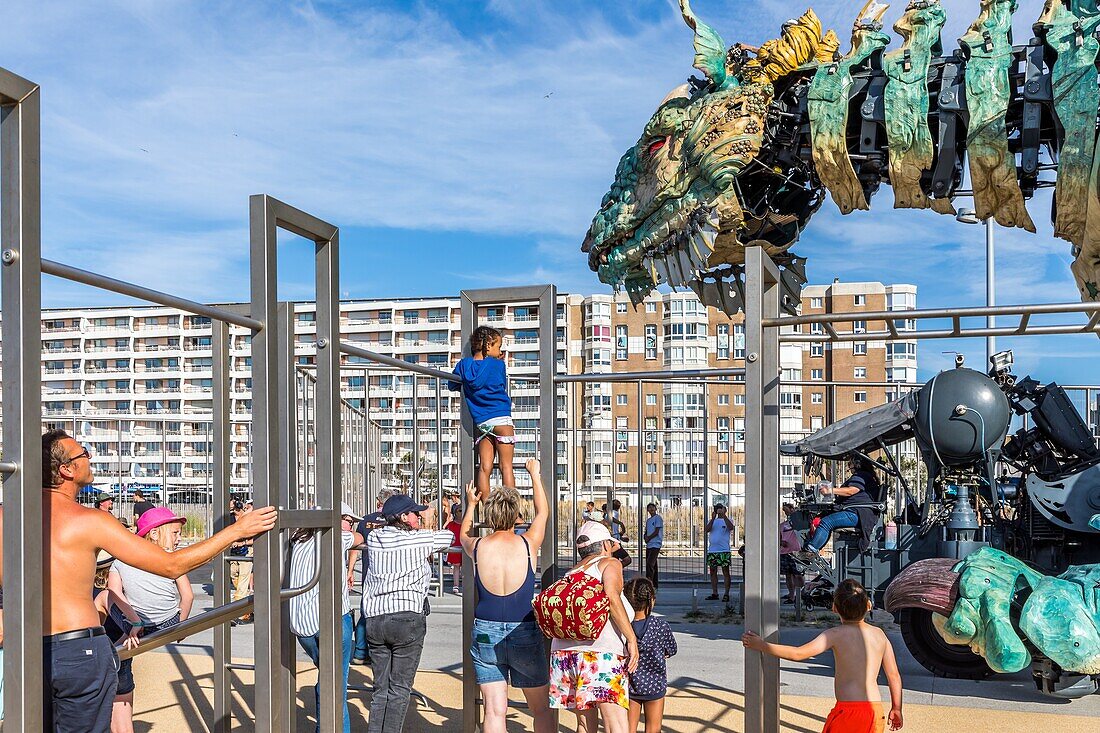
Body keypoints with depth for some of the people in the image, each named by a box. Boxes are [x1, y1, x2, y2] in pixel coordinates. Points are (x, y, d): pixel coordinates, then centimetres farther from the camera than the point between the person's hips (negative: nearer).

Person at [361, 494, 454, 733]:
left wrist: (422, 527, 35)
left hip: (374, 619, 5)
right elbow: (448, 537, 12)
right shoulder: (418, 539, -4)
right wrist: (429, 525, 30)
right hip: (407, 618, -5)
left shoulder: (373, 538, 8)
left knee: (380, 689, 12)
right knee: (400, 689, 1)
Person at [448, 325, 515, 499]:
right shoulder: (498, 364, -2)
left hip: (481, 423, 4)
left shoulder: (464, 364, 6)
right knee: (506, 467, -3)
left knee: (484, 468, 4)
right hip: (501, 420, -4)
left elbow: (452, 386, 18)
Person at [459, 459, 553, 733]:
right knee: (541, 709, 14)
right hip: (525, 635, -1)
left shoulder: (477, 547, -5)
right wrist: (534, 474, 24)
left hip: (485, 634, 2)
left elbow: (464, 535, 21)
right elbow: (543, 512, 11)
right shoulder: (527, 544, -9)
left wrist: (471, 504, 37)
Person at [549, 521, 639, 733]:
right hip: (602, 651, -6)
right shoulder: (610, 563, 7)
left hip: (564, 650, 6)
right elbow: (611, 596, -11)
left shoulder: (572, 572, 23)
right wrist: (632, 639, -9)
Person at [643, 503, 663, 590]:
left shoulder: (658, 518, -5)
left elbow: (656, 531, -11)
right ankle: (654, 585, 13)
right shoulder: (648, 520, 20)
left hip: (656, 544, -8)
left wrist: (649, 538, -5)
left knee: (650, 564, -17)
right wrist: (645, 537, 0)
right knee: (652, 565, 9)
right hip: (649, 545, 8)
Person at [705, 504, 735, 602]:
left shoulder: (727, 520, 6)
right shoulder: (712, 521, 15)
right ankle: (714, 593, 13)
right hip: (711, 550, 4)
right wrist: (713, 518, -15)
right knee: (713, 572, 7)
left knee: (725, 572, -4)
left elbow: (731, 527, -17)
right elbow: (707, 529, -4)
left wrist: (724, 516, -23)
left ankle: (726, 594, -2)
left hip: (724, 551, -4)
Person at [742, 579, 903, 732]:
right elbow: (894, 676, 10)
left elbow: (798, 654, -15)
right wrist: (896, 708, 24)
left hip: (848, 710, -5)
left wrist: (760, 645, -6)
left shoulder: (835, 634, -7)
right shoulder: (879, 634, 7)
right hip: (875, 711, 5)